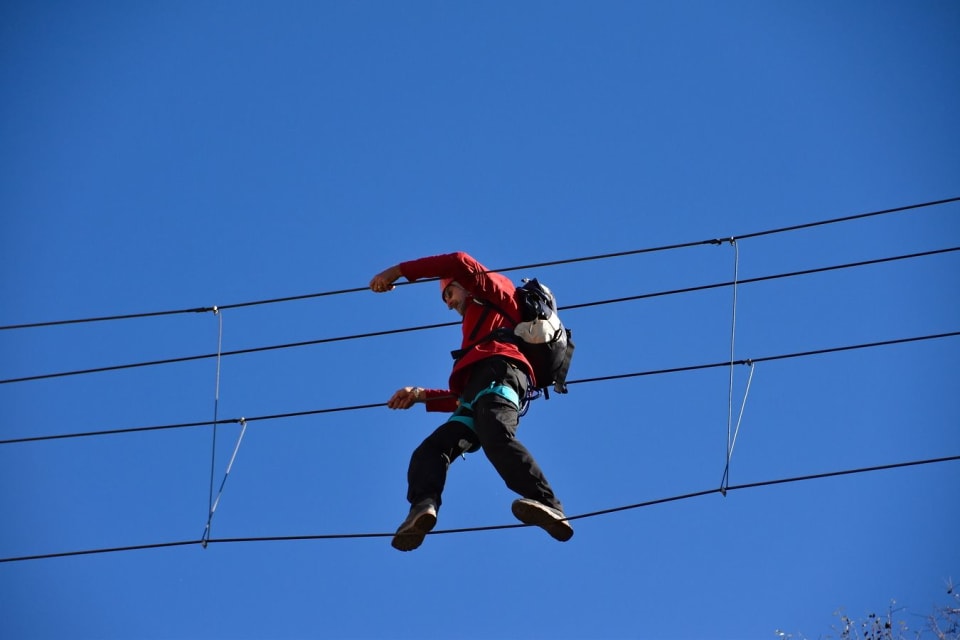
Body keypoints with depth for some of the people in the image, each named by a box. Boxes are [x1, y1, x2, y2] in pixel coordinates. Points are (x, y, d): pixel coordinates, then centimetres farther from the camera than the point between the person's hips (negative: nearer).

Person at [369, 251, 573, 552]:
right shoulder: (478, 324, 44)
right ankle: (423, 506, -40)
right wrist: (420, 395, 35)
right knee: (430, 449, -11)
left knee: (496, 437, -35)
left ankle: (548, 504, -50)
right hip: (476, 395, 9)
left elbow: (459, 263, 8)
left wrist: (398, 271, 10)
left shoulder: (497, 288, 27)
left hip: (499, 372, -9)